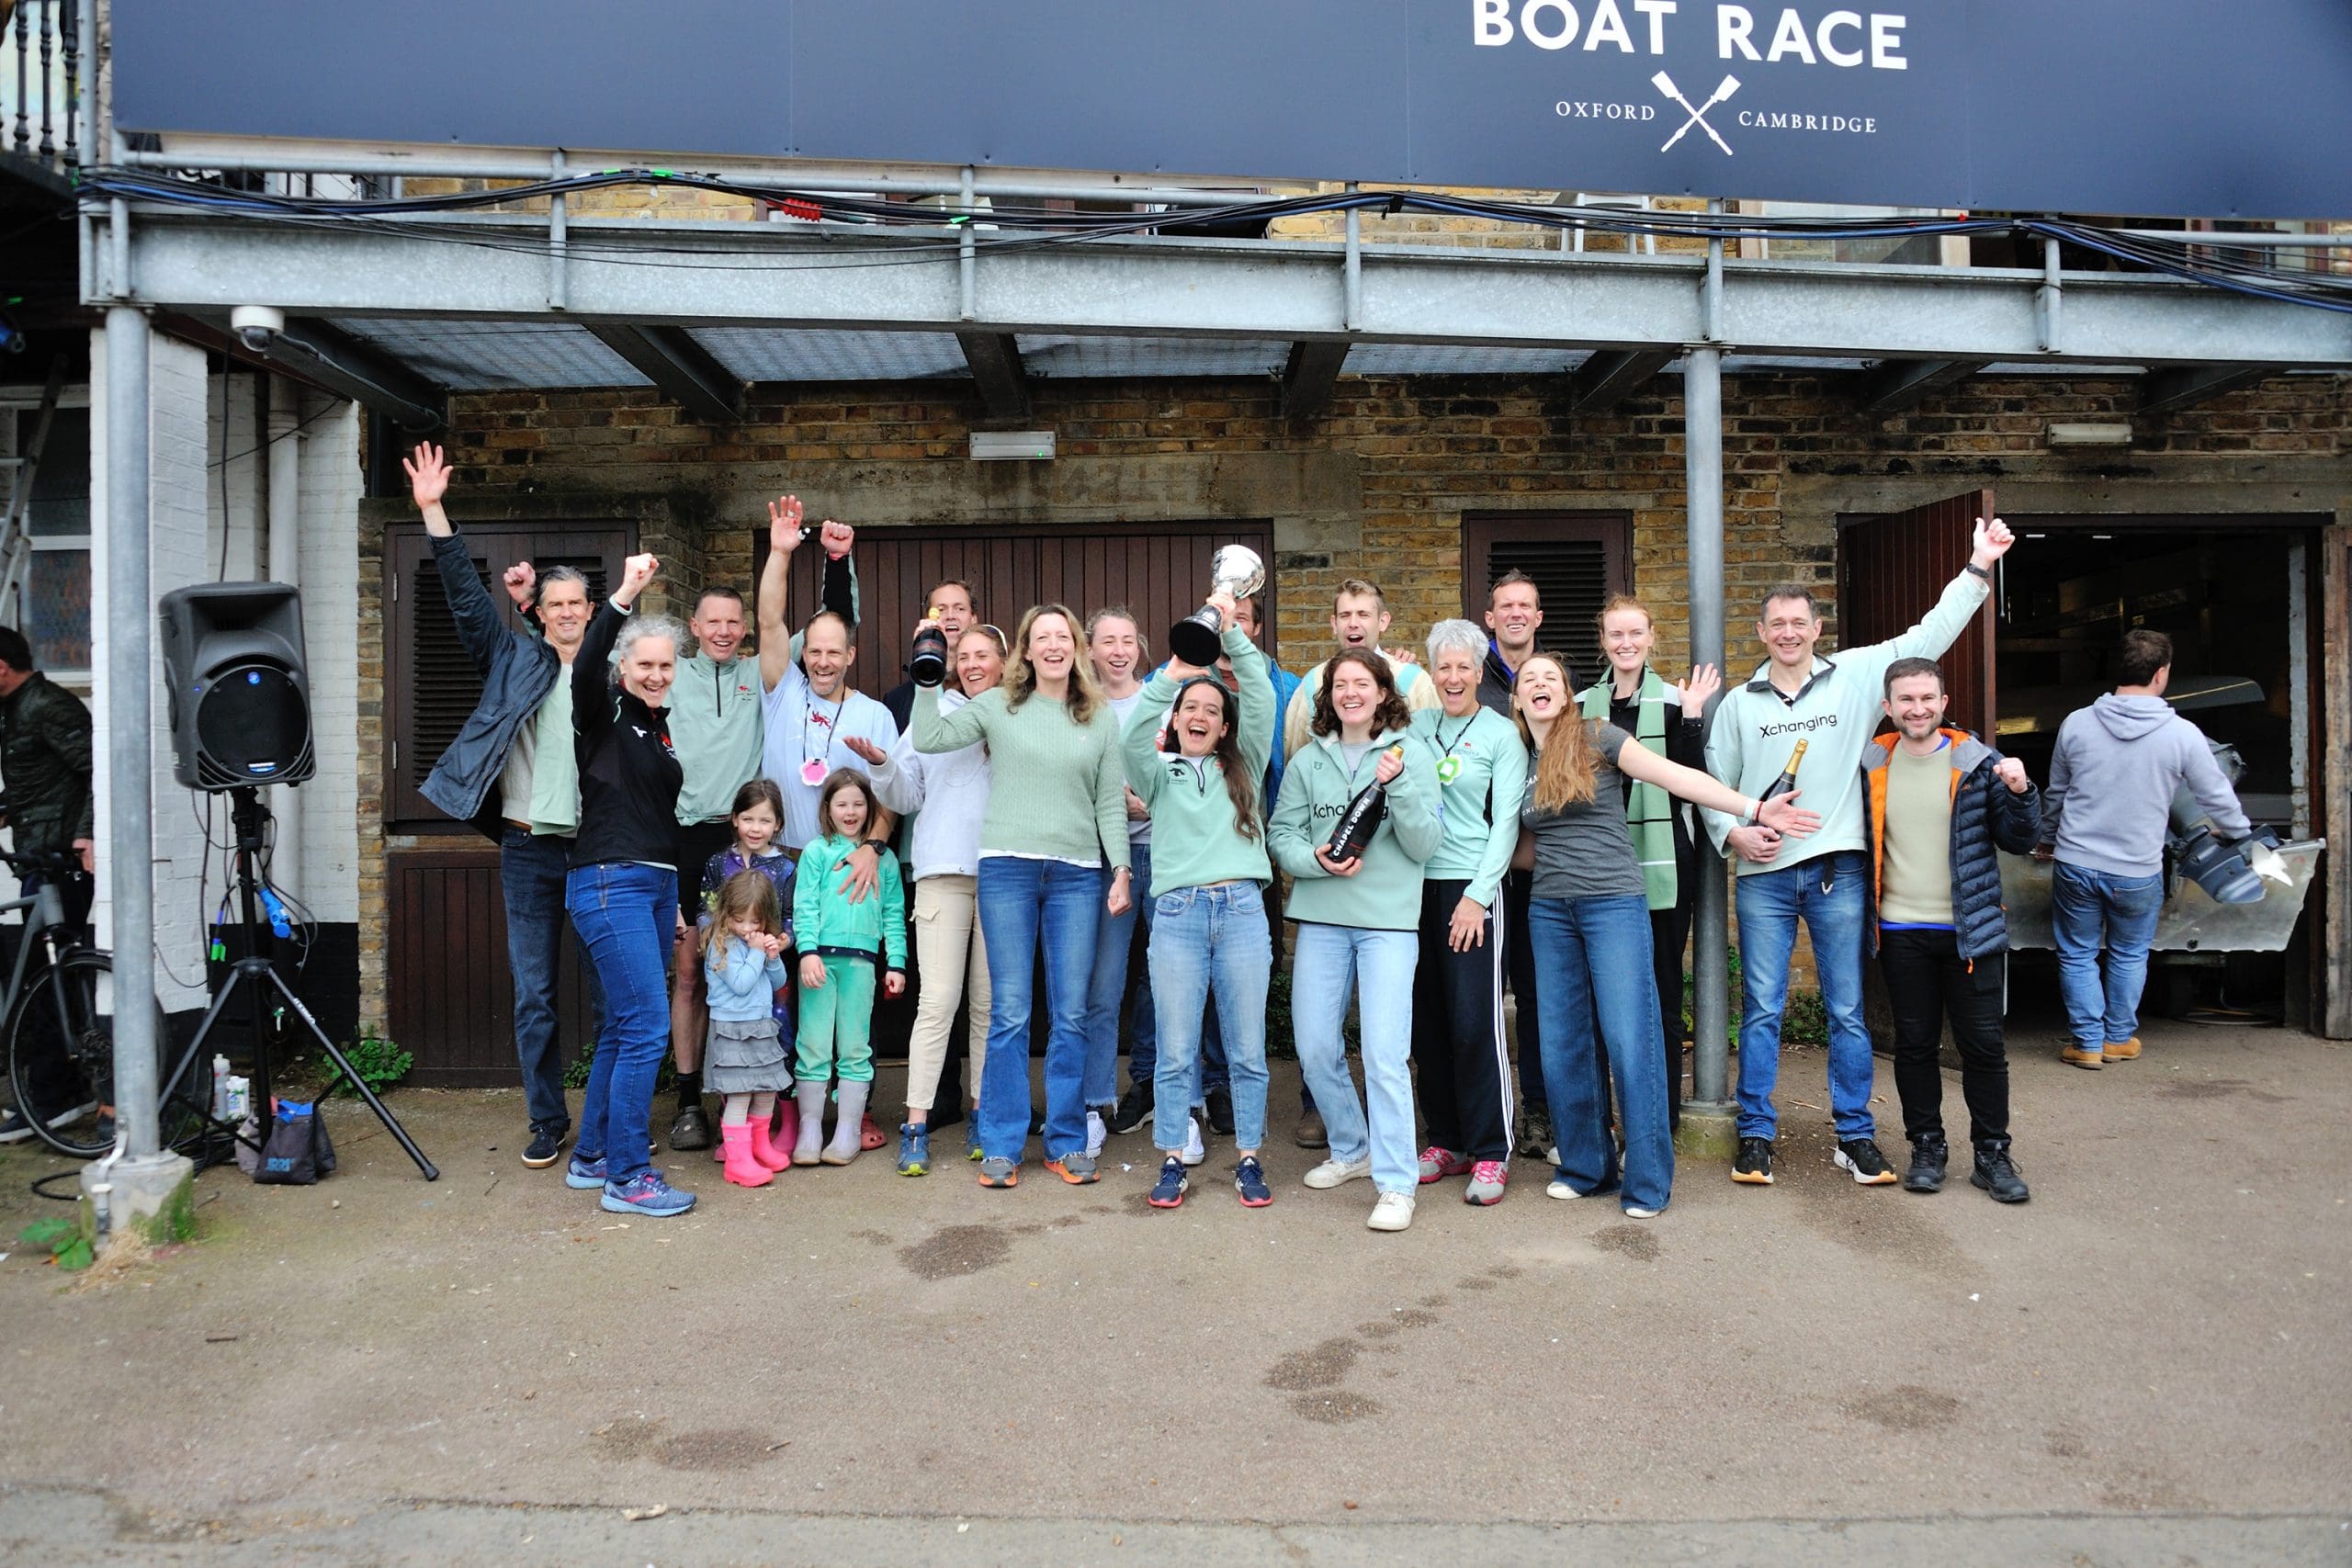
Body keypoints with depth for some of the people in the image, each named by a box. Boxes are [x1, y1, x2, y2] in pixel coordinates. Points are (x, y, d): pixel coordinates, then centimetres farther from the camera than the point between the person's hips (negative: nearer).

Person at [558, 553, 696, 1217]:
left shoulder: (661, 727, 16)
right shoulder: (604, 714, -4)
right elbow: (584, 668, -28)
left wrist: (679, 896, 22)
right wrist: (623, 597, -39)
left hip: (657, 885, 8)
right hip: (609, 882, -8)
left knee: (623, 1026, 12)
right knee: (648, 1026, -11)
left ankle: (590, 1157, 23)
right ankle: (626, 1178, -3)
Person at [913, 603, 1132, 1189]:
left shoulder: (1100, 719, 10)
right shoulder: (997, 706, 7)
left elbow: (1110, 802, 9)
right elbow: (928, 739, 0)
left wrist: (1121, 868, 3)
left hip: (1076, 874, 1)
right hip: (1007, 869, -1)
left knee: (1071, 1015, 4)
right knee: (1009, 1014, 0)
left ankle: (1067, 1142, 15)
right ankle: (1001, 1146, 10)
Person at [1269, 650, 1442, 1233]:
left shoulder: (1411, 755, 2)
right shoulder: (1308, 760, 8)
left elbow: (1424, 846, -4)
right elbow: (1280, 834, 7)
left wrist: (1399, 787, -17)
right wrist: (1315, 859, -12)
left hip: (1389, 918, -3)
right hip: (1321, 918, 4)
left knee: (1385, 1053, -9)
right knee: (1315, 1047, 8)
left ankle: (1396, 1183, 0)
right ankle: (1352, 1150, 31)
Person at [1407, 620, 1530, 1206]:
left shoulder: (1502, 735, 1)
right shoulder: (1415, 727, 12)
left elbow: (1505, 823, -4)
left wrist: (1477, 895, -10)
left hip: (1471, 886, -4)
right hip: (1416, 885, 4)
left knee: (1476, 1022, -7)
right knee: (1427, 1021, 7)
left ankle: (1491, 1153, 3)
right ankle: (1447, 1141, 19)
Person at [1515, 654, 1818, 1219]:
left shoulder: (1595, 738, -2)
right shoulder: (1520, 762, 12)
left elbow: (1677, 776, -9)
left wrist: (1755, 808, -15)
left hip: (1613, 902, -5)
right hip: (1549, 911, 5)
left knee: (1629, 1040, -9)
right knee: (1561, 1046, 6)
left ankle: (1647, 1182, 1)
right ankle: (1585, 1167, 19)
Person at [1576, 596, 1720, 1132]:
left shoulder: (1673, 700, 0)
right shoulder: (1584, 705, 10)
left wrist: (1691, 718, -15)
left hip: (1662, 866, -3)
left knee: (1661, 996, 2)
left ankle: (1662, 1120, 11)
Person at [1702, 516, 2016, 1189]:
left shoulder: (1855, 675, 4)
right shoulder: (1738, 703, 7)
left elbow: (1930, 634, 2)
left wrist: (1979, 567, -4)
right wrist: (1731, 832, -7)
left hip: (1838, 871, 0)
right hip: (1763, 875, 0)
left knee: (1848, 1011, 7)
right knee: (1761, 1010, 4)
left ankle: (1856, 1135, 18)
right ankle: (1756, 1135, 13)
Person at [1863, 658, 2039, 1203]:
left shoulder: (1978, 763, -2)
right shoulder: (1871, 765, 4)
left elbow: (2020, 842, 0)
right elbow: (1858, 839, 14)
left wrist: (2020, 793, -17)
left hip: (1970, 930, -1)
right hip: (1902, 932, 2)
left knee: (1983, 1045, 4)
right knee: (1914, 1044, 9)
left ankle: (1992, 1154, 16)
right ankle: (1927, 1147, 22)